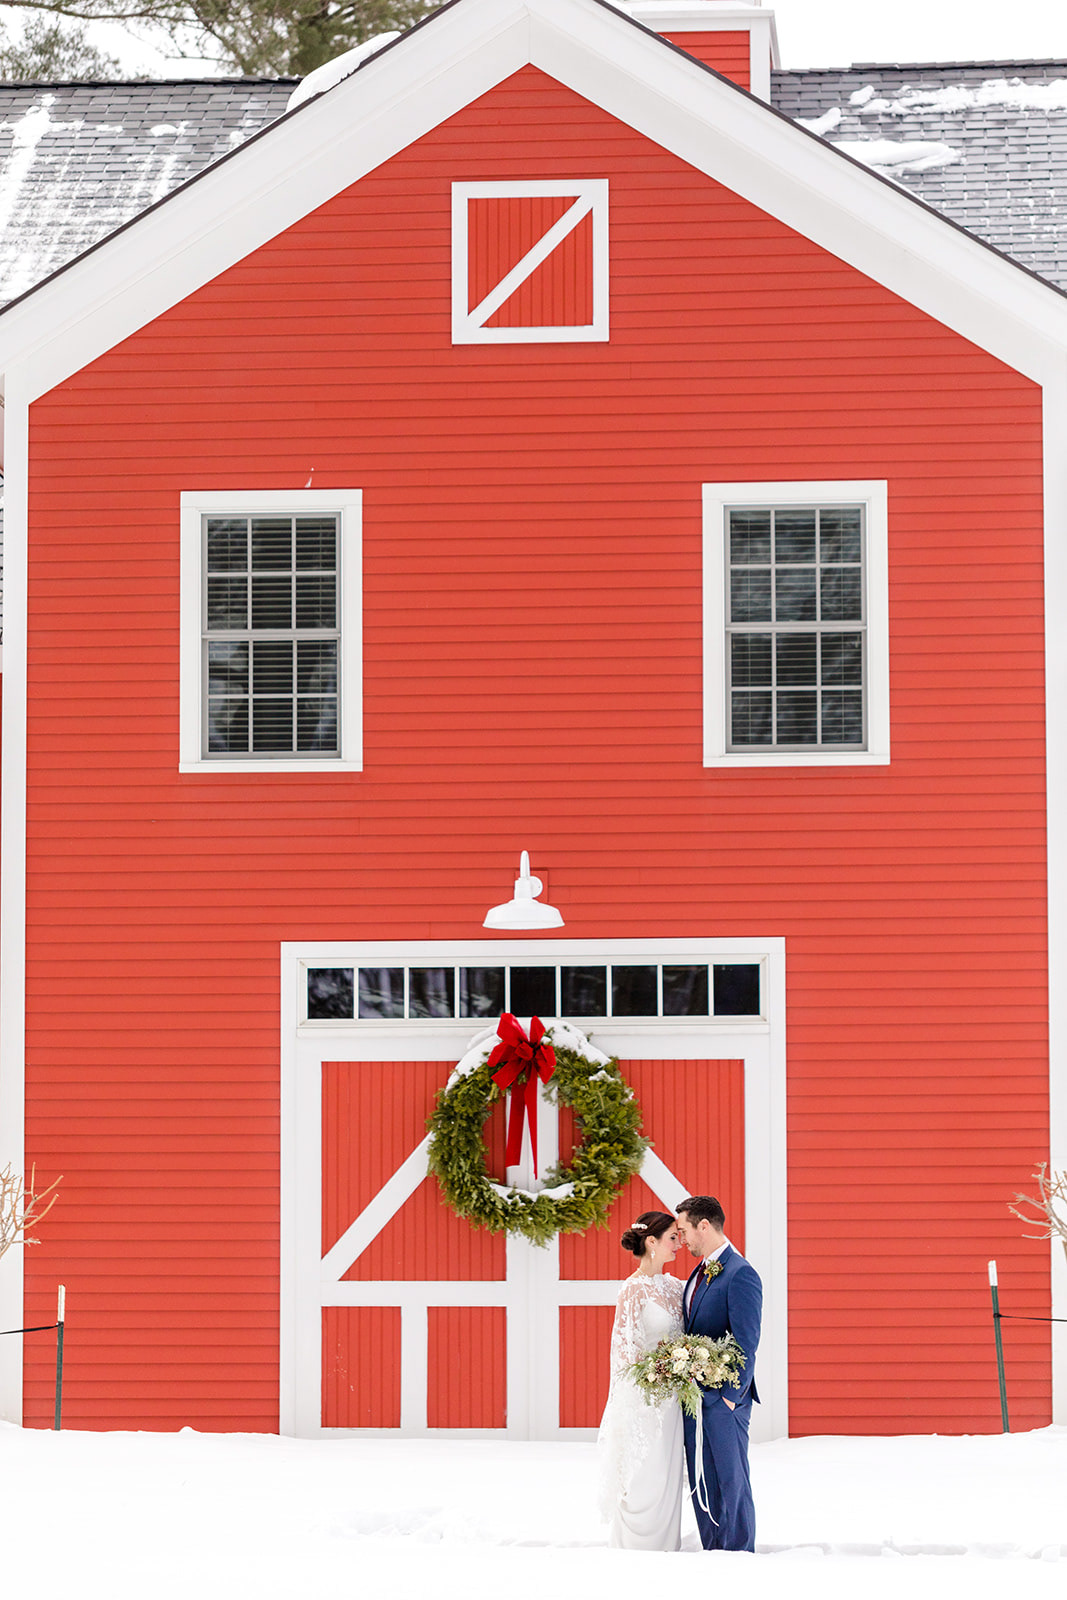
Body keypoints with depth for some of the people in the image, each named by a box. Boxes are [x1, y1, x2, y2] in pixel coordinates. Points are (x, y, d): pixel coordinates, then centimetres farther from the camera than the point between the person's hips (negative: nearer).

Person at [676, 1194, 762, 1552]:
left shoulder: (740, 1275, -13)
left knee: (731, 1481, -3)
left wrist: (731, 1396, -16)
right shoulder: (699, 1273, 15)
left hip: (724, 1400, -9)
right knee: (702, 1482, 11)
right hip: (694, 1396, 9)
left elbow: (746, 1344, -15)